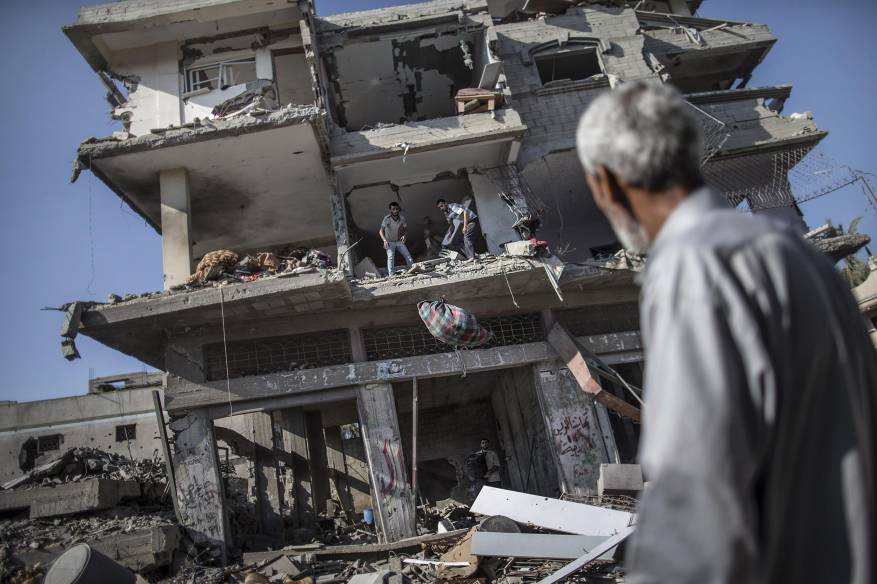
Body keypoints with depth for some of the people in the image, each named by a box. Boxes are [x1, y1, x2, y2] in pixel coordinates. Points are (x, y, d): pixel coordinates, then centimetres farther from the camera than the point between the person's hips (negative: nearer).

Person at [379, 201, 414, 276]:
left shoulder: (402, 218, -12)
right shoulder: (387, 219, -20)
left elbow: (405, 228, 3)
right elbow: (381, 231, -12)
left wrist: (404, 235, -17)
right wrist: (384, 240, -26)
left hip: (399, 242, 3)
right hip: (390, 242, -3)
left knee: (408, 255, -2)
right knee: (390, 257, -20)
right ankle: (391, 275, -22)